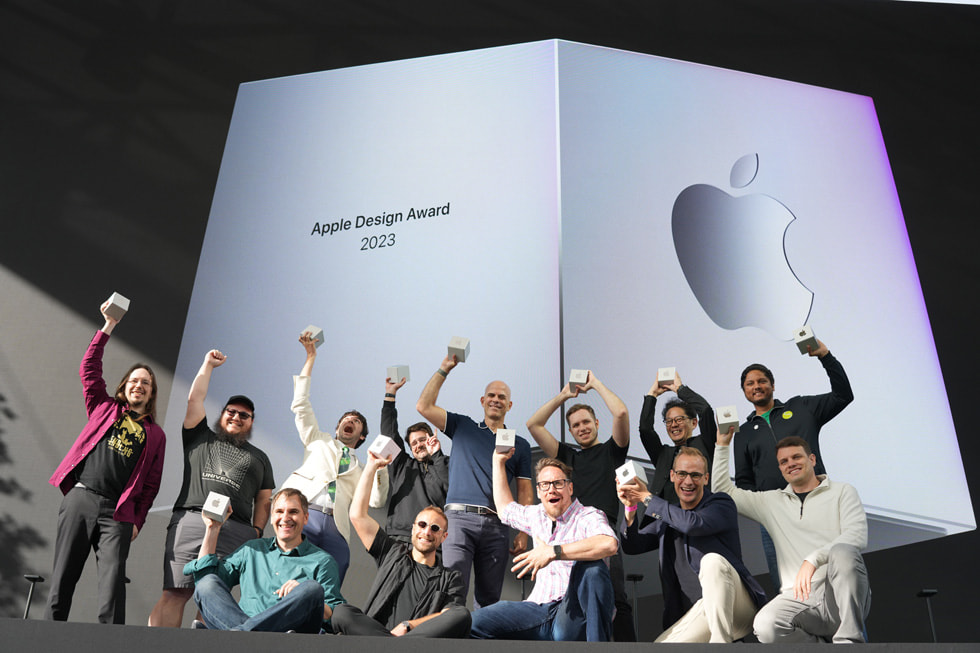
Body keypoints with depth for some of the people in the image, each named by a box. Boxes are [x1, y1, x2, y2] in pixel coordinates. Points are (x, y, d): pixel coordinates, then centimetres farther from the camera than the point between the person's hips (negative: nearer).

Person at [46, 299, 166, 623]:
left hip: (118, 512, -1)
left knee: (113, 582, -12)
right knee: (62, 578, -1)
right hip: (79, 498, 1)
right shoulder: (105, 408, 18)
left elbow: (151, 483, 13)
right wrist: (108, 327, 6)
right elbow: (89, 367, 11)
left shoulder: (156, 434, 16)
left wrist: (137, 521, 4)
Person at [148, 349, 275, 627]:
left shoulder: (259, 457, 26)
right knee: (174, 593, -11)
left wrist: (257, 532, 5)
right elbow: (195, 398, 18)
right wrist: (209, 364, 25)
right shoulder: (201, 437, 25)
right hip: (190, 520, 0)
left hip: (237, 531, 1)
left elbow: (264, 501, 19)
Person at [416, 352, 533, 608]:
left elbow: (524, 493, 14)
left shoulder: (520, 445, 17)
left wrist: (523, 533, 5)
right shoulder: (462, 427, 16)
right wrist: (444, 369, 3)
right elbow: (424, 406, 7)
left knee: (489, 598, 5)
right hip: (459, 518, -2)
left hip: (495, 526, 2)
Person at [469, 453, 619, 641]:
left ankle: (598, 641, -25)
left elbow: (609, 544, -28)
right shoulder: (536, 515, 17)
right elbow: (505, 509, 38)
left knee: (590, 566, -35)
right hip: (539, 609, 5)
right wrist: (498, 461, 35)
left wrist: (553, 552, -30)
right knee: (474, 623, -15)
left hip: (572, 612, -5)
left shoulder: (588, 516, -4)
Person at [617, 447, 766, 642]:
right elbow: (632, 546, 9)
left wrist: (647, 497, -17)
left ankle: (721, 640, -28)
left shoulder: (722, 504, -2)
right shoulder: (667, 516, 15)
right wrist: (631, 508, -8)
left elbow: (692, 524, -23)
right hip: (695, 614, 5)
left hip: (735, 605, -5)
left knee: (712, 560, -33)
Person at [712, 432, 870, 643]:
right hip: (798, 597, 1)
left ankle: (849, 639, -22)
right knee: (766, 626, -32)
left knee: (842, 551, -35)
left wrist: (812, 560, -18)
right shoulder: (771, 501, 21)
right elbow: (723, 490, 22)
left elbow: (857, 535, -5)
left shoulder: (842, 491, 12)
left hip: (843, 595, -1)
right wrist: (723, 444, 15)